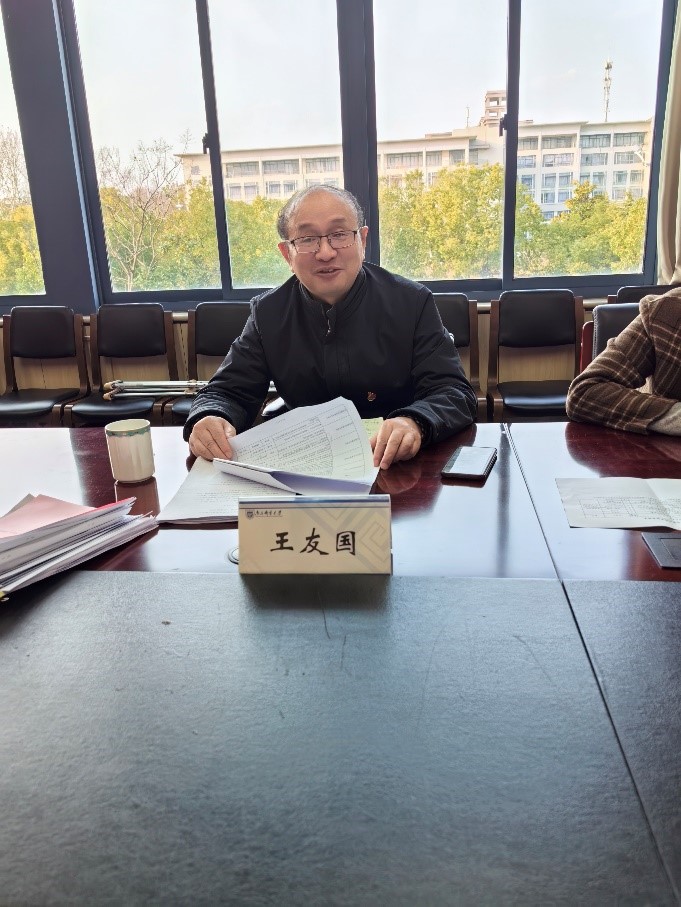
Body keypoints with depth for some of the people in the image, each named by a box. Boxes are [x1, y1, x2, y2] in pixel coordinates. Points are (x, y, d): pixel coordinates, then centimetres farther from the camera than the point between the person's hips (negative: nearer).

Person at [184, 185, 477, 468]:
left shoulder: (413, 303, -5)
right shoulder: (267, 313, 2)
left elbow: (456, 393, -9)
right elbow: (228, 392, 3)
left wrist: (414, 423, -33)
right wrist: (210, 419, -23)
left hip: (396, 470, -1)